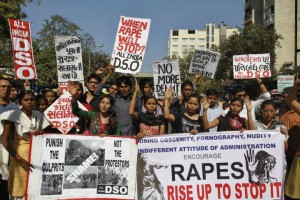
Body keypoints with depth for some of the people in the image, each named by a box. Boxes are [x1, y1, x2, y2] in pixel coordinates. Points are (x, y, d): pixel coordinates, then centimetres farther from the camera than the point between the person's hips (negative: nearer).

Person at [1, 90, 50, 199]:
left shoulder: (39, 115, 3)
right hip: (20, 155, -4)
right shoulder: (13, 115, -9)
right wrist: (19, 159, -20)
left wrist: (41, 132, -12)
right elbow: (5, 141, -12)